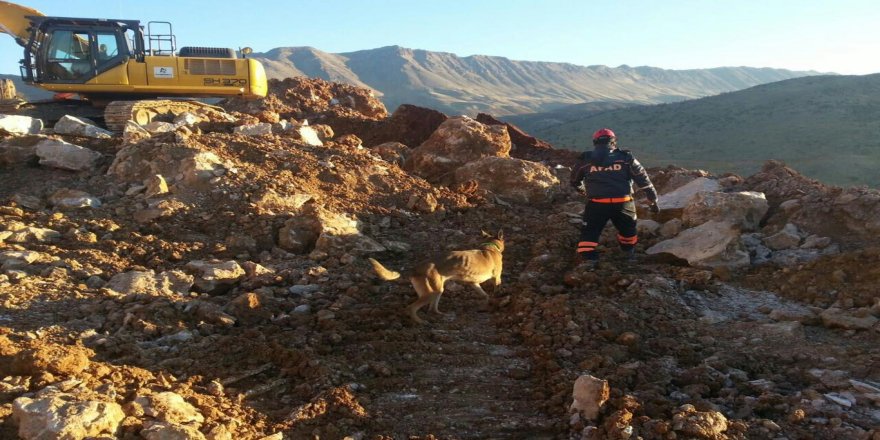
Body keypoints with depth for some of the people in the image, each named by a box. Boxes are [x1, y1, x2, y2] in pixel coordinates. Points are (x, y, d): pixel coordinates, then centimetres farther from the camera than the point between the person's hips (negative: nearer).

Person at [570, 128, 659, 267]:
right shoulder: (625, 158, 7)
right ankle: (630, 254, 45)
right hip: (622, 203, 2)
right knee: (627, 230, 26)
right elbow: (643, 180, 9)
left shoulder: (586, 159, 7)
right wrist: (653, 200, 19)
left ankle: (589, 261, -6)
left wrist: (584, 190, 44)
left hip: (596, 204, -1)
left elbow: (575, 181, 22)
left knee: (589, 233, 8)